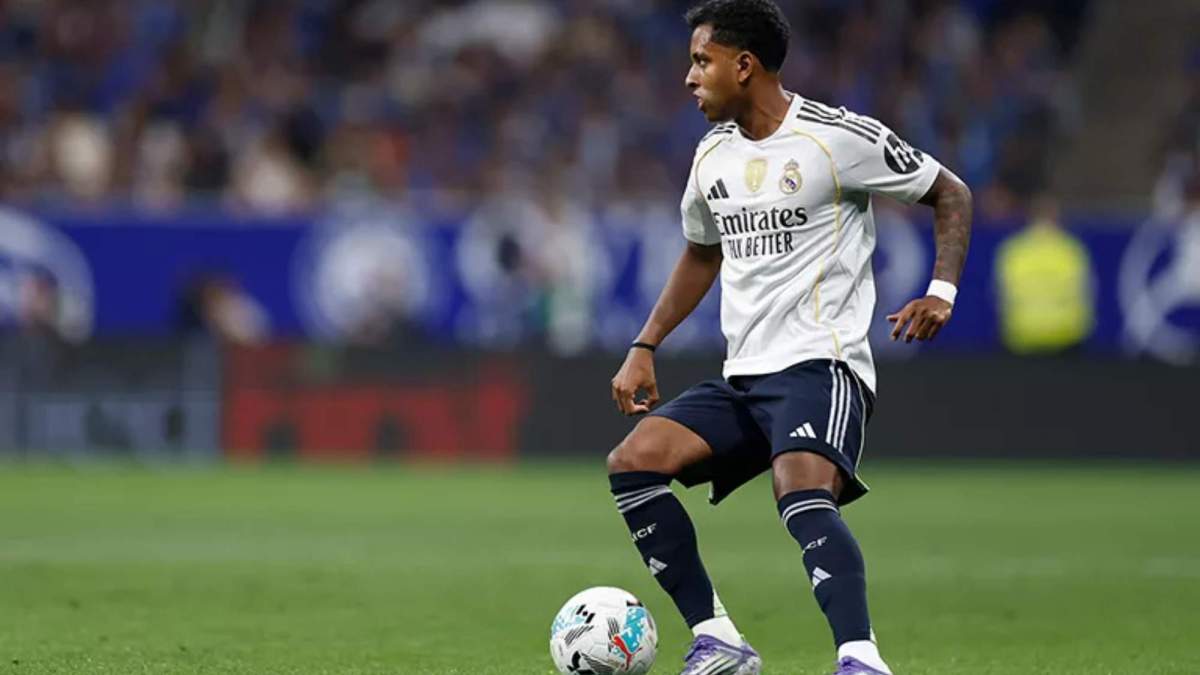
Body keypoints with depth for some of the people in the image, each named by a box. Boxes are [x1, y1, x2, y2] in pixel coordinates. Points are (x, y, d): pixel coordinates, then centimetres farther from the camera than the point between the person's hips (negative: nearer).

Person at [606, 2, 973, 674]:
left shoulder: (840, 138, -7)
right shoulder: (712, 156, 13)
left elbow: (951, 194, 2)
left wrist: (943, 292, -12)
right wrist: (645, 348, 22)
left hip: (820, 365, -7)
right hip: (743, 376, 8)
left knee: (803, 494, -33)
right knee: (633, 461, -10)